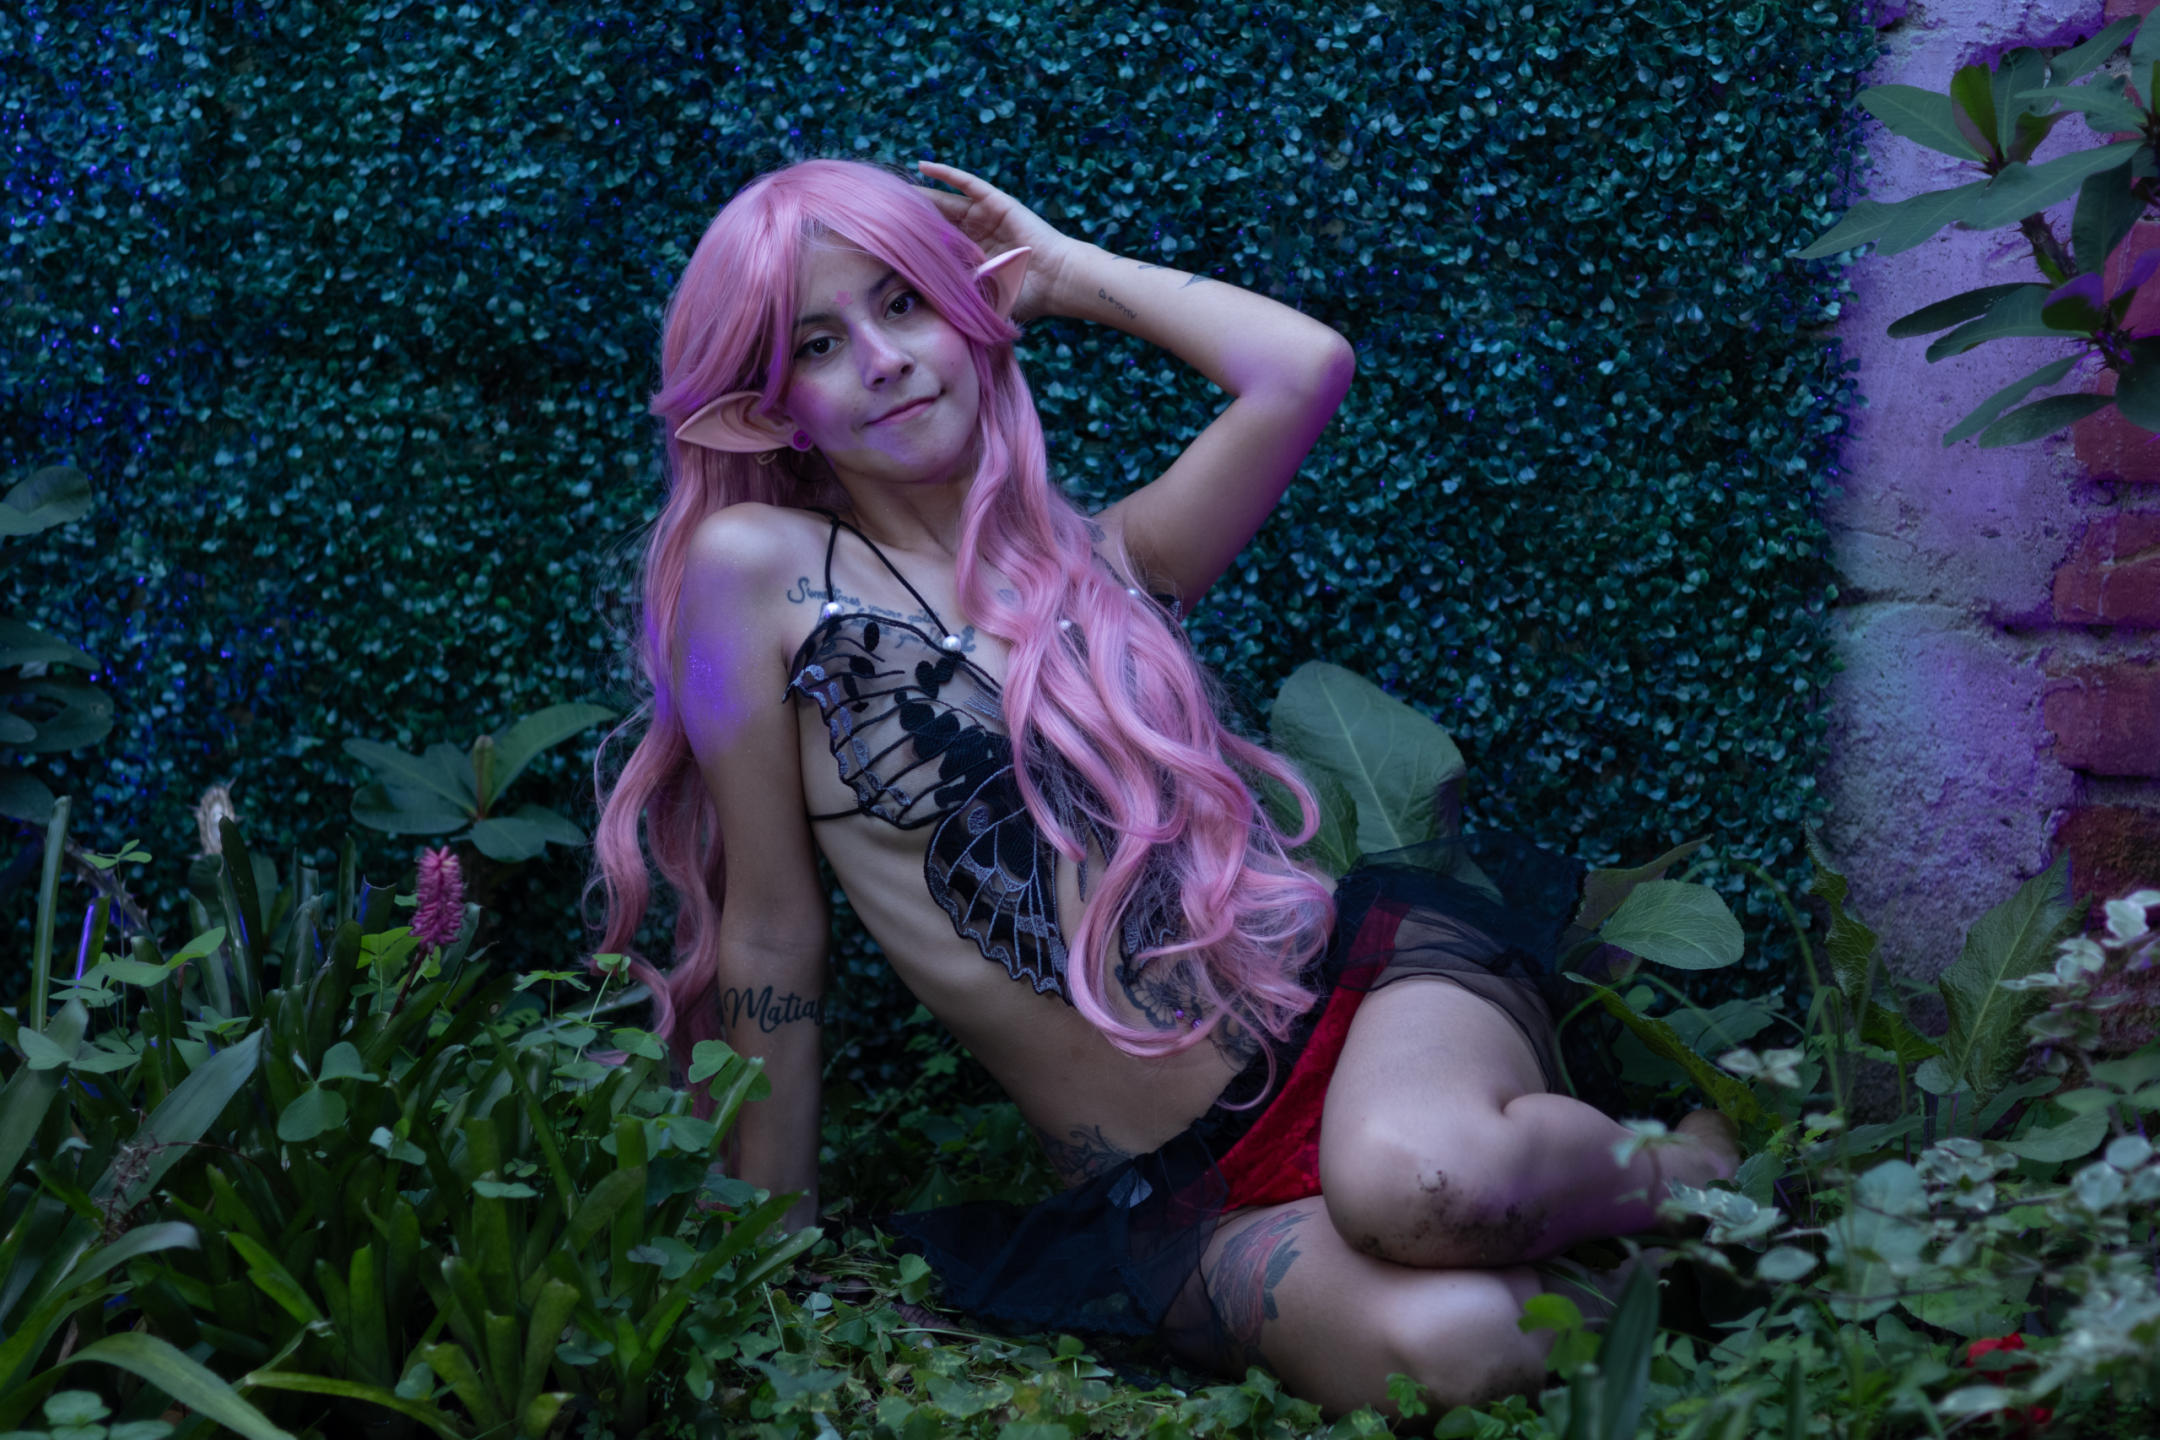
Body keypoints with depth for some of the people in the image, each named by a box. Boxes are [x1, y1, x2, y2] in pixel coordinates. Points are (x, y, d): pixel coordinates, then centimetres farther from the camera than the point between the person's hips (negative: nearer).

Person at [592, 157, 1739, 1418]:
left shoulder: (1103, 555, 12)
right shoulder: (756, 570, 1)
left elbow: (1304, 368, -5)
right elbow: (771, 939, 3)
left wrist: (1065, 271, 9)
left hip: (1362, 982, 3)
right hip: (1169, 1199, -2)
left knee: (1415, 1181, -35)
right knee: (1434, 1345, -34)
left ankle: (1671, 1172, -4)